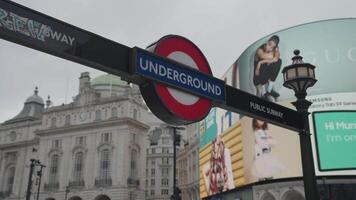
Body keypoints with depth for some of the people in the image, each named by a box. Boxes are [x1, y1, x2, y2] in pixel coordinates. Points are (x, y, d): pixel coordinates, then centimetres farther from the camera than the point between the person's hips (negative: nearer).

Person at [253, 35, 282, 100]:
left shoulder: (276, 49, -6)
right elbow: (270, 57, -34)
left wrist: (261, 62, -28)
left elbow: (276, 59, -25)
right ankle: (263, 93, -20)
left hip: (268, 77, 4)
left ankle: (270, 89, -11)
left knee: (279, 61, -18)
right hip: (258, 79, -4)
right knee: (264, 65, -32)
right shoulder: (260, 50, -19)